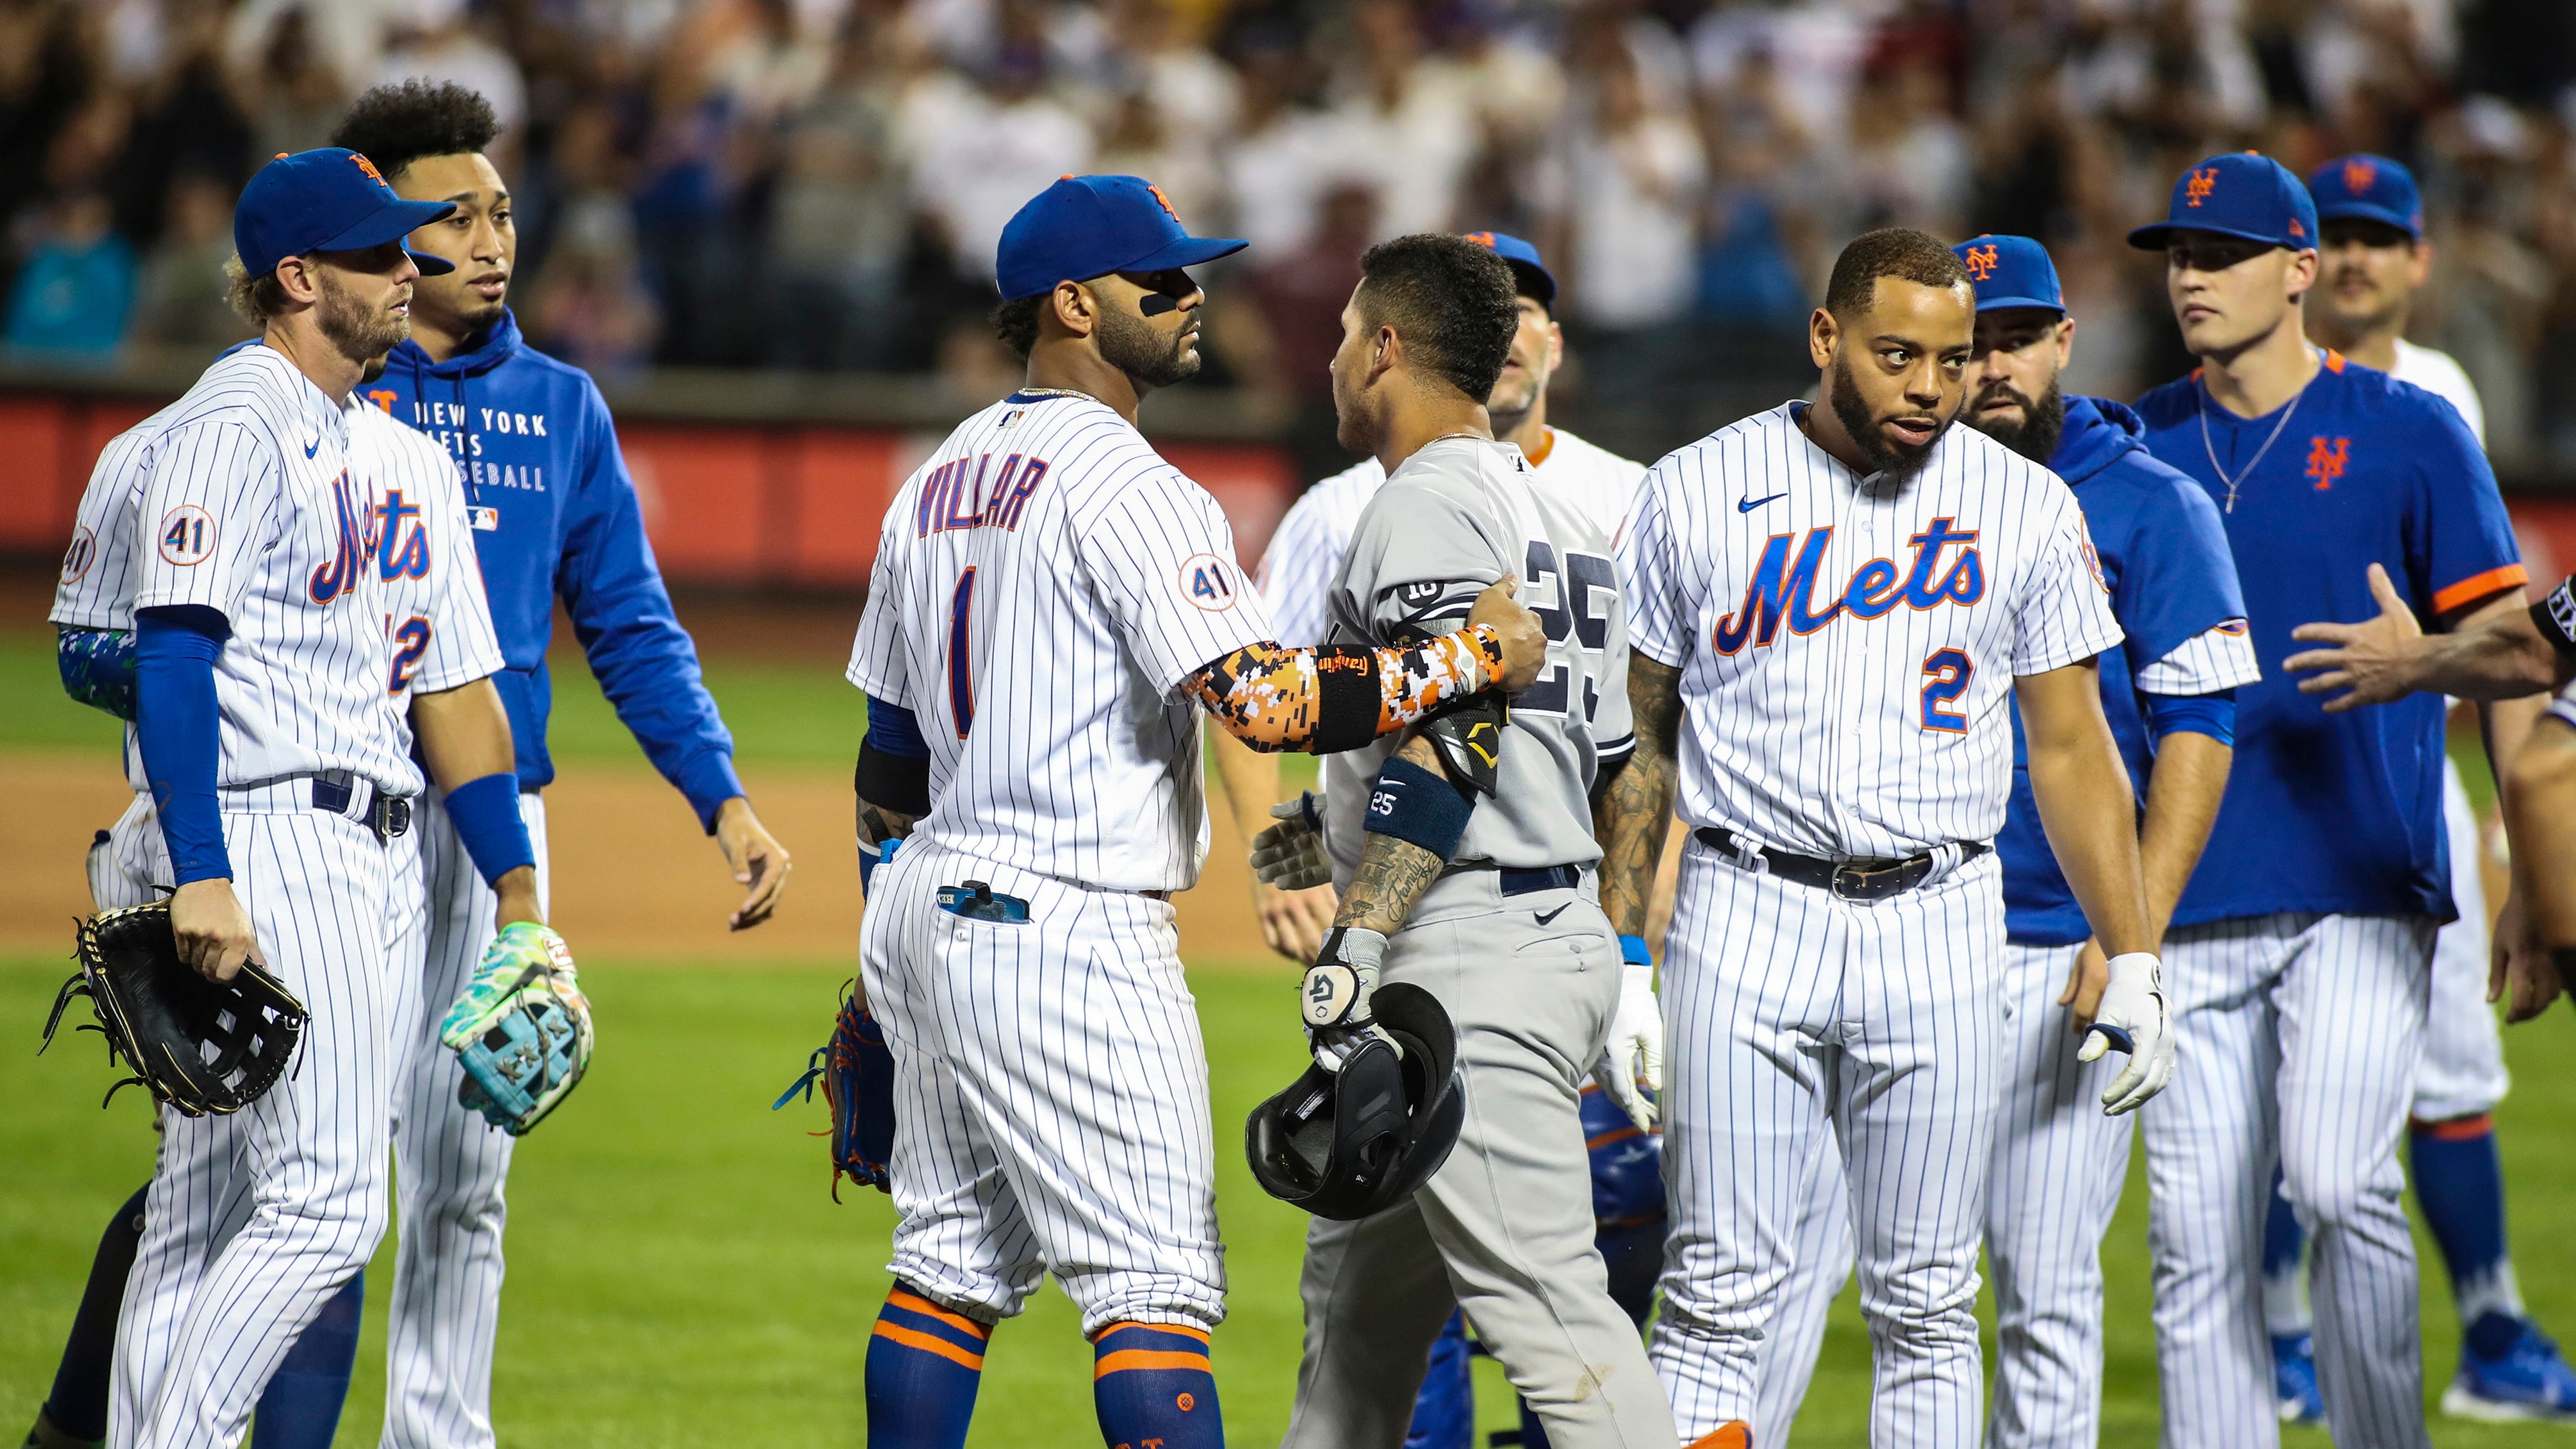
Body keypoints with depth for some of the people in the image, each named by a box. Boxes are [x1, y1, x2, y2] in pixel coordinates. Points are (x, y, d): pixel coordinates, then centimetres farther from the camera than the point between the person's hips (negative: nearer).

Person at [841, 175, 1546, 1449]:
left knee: (951, 1262, 14)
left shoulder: (937, 483, 15)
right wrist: (1474, 658, -15)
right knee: (1154, 1282, -9)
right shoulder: (1126, 484, -14)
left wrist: (886, 962, 26)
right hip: (1069, 931, -9)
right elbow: (1266, 699, -24)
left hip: (927, 912, 9)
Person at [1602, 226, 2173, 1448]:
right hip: (1746, 920, -1)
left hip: (1938, 923, 1)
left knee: (1927, 1304, 4)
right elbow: (1639, 739, 5)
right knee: (1720, 1293, -5)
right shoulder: (1699, 495, 0)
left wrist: (2132, 960, 4)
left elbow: (2070, 748, 9)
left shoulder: (2027, 509, 4)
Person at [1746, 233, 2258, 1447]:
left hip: (2057, 961, -2)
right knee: (1790, 1253, -5)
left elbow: (2197, 733, -4)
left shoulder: (2152, 510, 1)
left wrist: (2133, 934, -14)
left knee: (2048, 1291, 1)